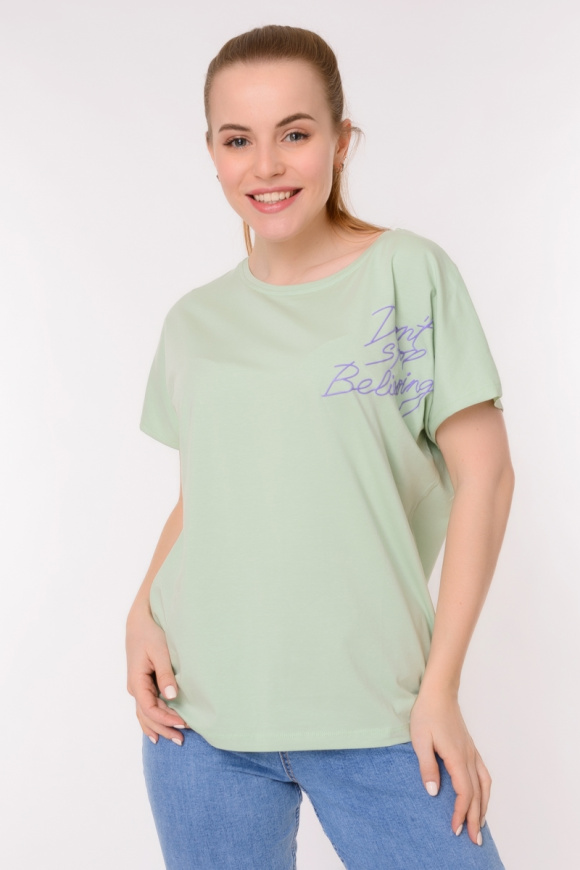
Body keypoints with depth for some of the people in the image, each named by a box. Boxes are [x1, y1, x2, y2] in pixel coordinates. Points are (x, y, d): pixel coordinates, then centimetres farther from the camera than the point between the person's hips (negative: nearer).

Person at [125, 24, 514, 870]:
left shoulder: (410, 273, -3)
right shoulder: (193, 322, 8)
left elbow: (483, 473, -5)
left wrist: (440, 685, -9)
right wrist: (141, 613, -3)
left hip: (372, 713, -3)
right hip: (196, 707, 3)